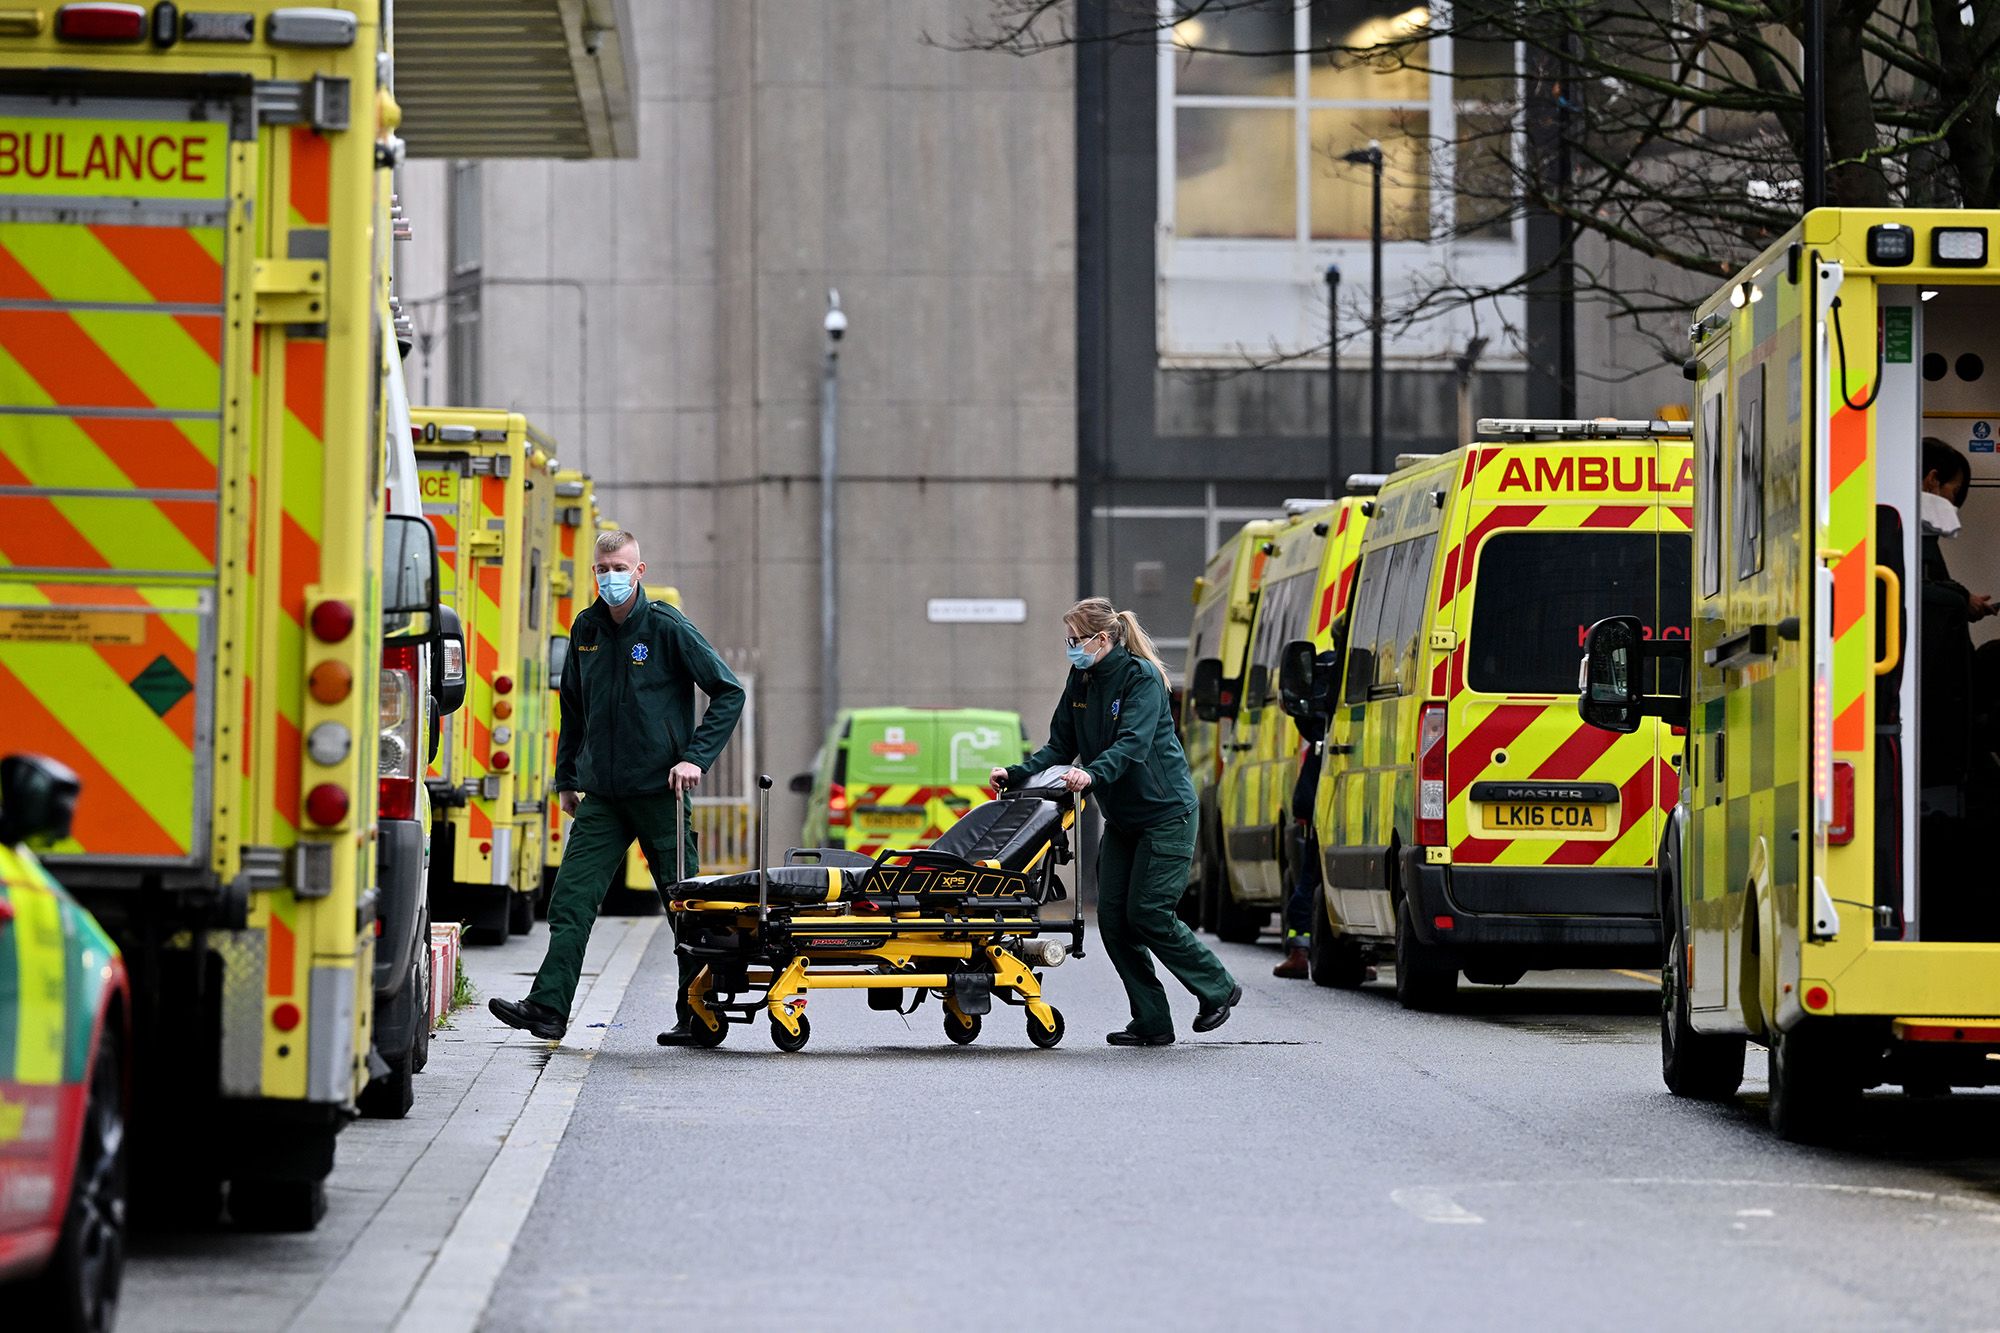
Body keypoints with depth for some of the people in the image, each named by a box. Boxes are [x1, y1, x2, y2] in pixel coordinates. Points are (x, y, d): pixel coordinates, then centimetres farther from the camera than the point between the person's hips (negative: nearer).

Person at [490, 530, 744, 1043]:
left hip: (659, 791, -5)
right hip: (602, 794, 5)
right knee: (572, 899, -5)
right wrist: (566, 778, 22)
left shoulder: (667, 629, -7)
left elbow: (729, 693, -5)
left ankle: (698, 1015, 8)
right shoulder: (586, 630, 10)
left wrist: (695, 757, -12)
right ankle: (548, 1007, -9)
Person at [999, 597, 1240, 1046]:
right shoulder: (1080, 682, 6)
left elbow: (1133, 744, -29)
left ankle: (1218, 988, 10)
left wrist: (1093, 775, -46)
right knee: (1113, 916, -1)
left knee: (1148, 915, -10)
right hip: (1121, 819, 8)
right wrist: (1016, 775, -7)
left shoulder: (1142, 678, -16)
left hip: (1165, 815, -8)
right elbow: (1059, 747, 9)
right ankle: (1152, 1022, 4)